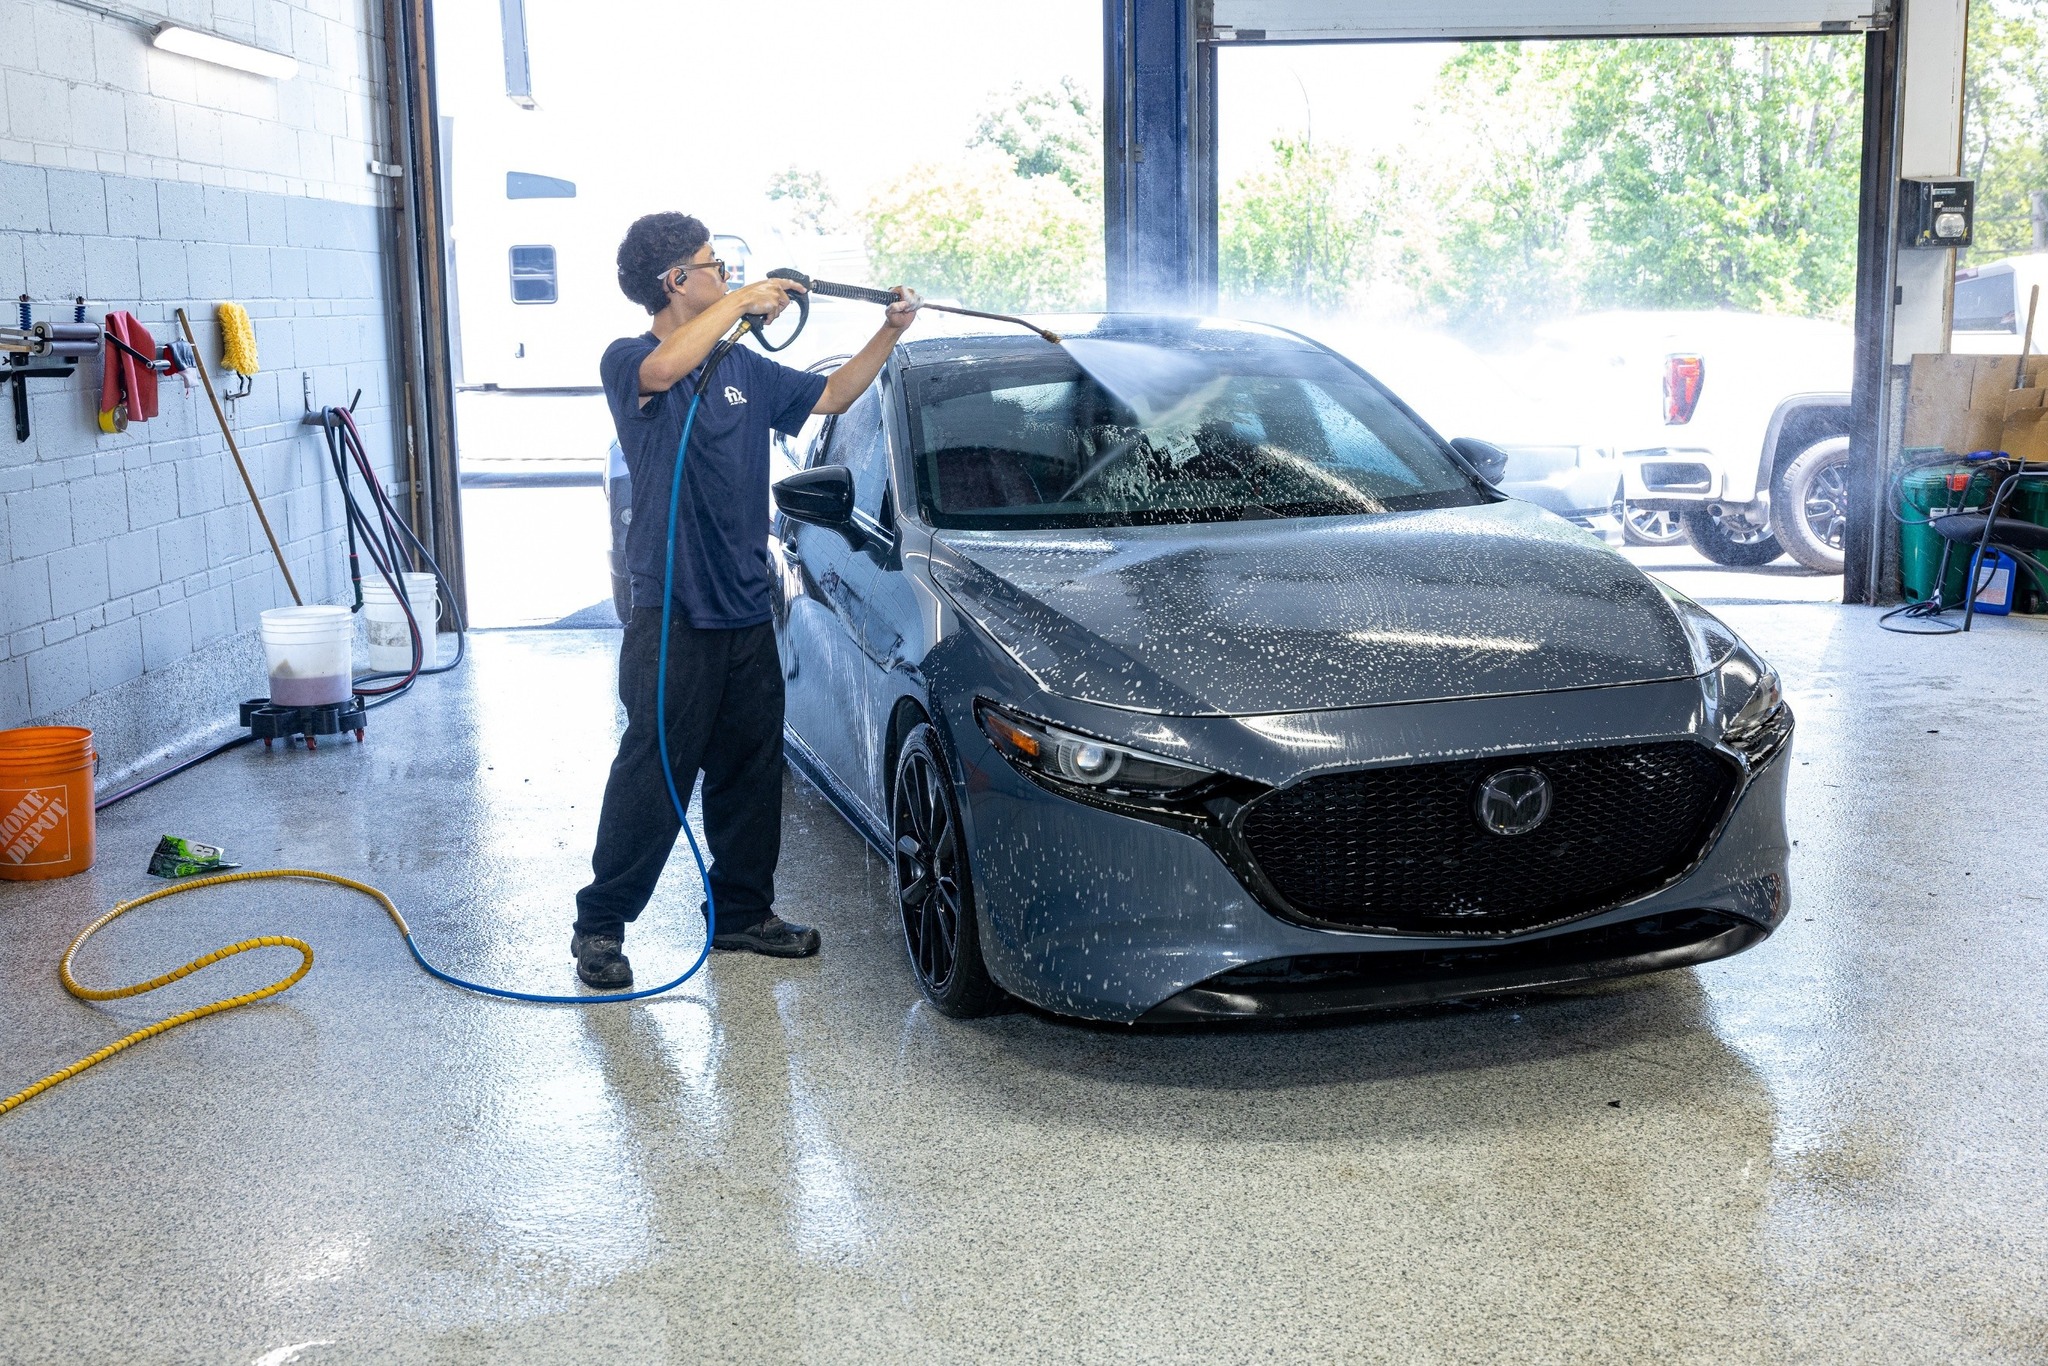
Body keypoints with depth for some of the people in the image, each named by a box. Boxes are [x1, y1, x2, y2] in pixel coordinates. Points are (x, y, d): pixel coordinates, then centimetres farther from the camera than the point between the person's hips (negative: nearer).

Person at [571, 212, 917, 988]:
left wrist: (888, 335, 15)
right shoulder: (628, 362, -6)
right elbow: (665, 371, -30)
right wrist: (741, 300, -21)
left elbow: (830, 397, 25)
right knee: (653, 773, -5)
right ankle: (599, 925, 7)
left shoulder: (744, 369, 15)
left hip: (747, 610, 7)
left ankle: (742, 910, 26)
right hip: (673, 613, -7)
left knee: (751, 771, 13)